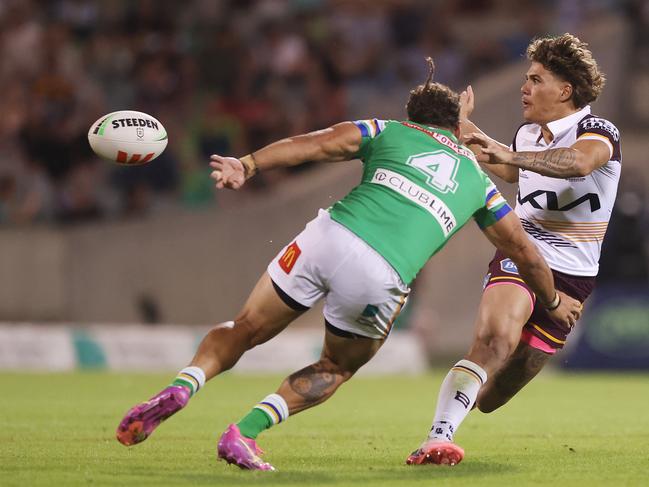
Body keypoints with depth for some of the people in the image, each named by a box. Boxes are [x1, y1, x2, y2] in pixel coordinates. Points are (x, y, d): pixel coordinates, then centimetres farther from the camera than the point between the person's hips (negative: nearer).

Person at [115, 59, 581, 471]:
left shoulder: (390, 132, 22)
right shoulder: (478, 178, 26)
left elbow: (312, 144, 4)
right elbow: (525, 253, 33)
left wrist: (248, 165, -7)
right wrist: (554, 301, 49)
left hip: (328, 236, 0)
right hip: (381, 277, 0)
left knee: (243, 331, 17)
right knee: (336, 369, 24)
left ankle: (182, 386, -11)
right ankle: (245, 434, 4)